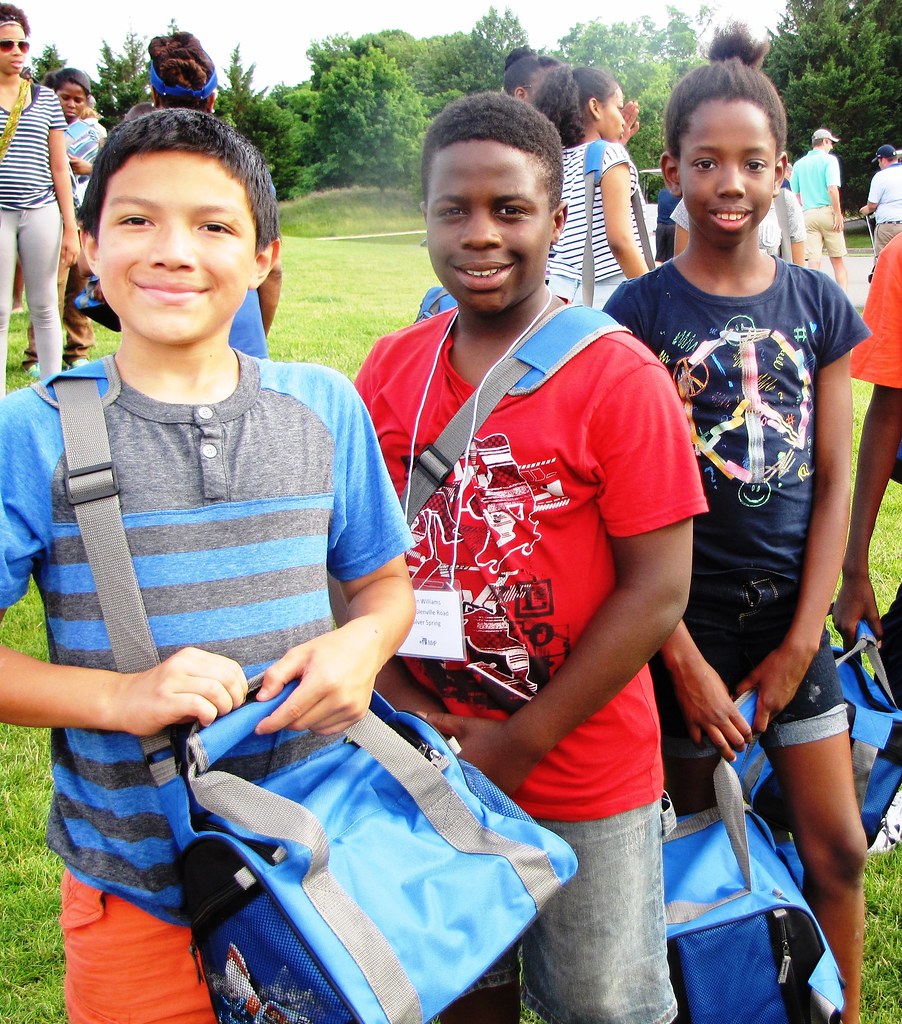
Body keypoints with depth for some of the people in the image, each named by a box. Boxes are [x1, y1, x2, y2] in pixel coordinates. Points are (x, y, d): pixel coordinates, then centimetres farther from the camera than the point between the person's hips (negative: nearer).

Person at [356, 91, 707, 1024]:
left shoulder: (619, 378, -14)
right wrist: (400, 708, -9)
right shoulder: (389, 369, -1)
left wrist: (519, 744, -15)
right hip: (428, 768, 4)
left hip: (587, 779, -3)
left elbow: (657, 589, -15)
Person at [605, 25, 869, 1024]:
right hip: (687, 616, -3)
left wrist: (799, 645, -4)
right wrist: (686, 662, -11)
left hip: (788, 612, 3)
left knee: (837, 850, 9)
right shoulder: (641, 311, -8)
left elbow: (832, 484, 2)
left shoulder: (817, 303, 2)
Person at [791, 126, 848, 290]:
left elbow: (796, 194, 11)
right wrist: (838, 214, -12)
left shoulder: (799, 164, 11)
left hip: (807, 214, 3)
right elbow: (832, 189, -14)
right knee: (837, 260, 7)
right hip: (827, 211, -3)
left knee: (813, 261, -1)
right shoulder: (829, 160, -3)